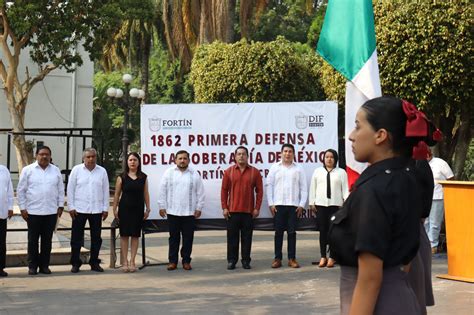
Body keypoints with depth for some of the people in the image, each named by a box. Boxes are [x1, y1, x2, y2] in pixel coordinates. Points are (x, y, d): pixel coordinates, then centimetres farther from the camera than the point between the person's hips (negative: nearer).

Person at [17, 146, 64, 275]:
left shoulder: (56, 171, 7)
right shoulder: (27, 170, 0)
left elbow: (61, 190, 11)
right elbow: (21, 190, 1)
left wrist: (60, 206, 5)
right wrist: (22, 208, -4)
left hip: (51, 212, 2)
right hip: (33, 211, -2)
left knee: (47, 240, 7)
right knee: (33, 240, 3)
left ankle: (44, 265, 15)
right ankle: (32, 266, 11)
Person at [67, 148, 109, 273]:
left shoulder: (102, 171, 6)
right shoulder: (76, 170, 1)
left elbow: (105, 191, 8)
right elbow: (70, 189, 1)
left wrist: (105, 208, 4)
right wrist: (71, 206, -4)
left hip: (97, 210, 2)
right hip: (79, 209, -2)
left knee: (96, 237, 7)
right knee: (77, 237, 1)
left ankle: (94, 262, 17)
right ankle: (75, 263, 9)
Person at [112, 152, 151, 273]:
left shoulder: (143, 177, 5)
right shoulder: (122, 177, 2)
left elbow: (146, 194, 7)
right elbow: (117, 194, 4)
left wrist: (148, 209, 3)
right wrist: (114, 209, 0)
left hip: (138, 209, 1)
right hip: (124, 209, -1)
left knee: (135, 235, 3)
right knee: (124, 235, 1)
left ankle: (132, 261, 9)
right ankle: (125, 261, 7)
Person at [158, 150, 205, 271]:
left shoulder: (194, 174, 4)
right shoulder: (169, 173, 4)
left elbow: (200, 192, 5)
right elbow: (163, 191, 4)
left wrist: (199, 208, 1)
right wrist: (162, 206, 0)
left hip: (189, 212, 0)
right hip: (172, 211, 0)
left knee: (188, 238, 4)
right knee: (174, 238, 5)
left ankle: (186, 261, 13)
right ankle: (172, 261, 12)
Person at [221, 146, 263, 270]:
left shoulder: (255, 172, 3)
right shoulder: (228, 172, 4)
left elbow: (259, 191, 3)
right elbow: (224, 190, 5)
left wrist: (257, 208, -2)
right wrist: (224, 207, -1)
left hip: (249, 211, 0)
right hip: (232, 211, 0)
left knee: (247, 237, 4)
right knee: (232, 237, 4)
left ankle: (246, 261, 11)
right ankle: (231, 261, 11)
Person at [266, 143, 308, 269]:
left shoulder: (298, 169, 6)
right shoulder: (275, 168, 6)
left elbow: (303, 188, 5)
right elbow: (269, 185, 4)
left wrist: (302, 205, -2)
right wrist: (271, 204, -3)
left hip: (293, 205, 0)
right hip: (278, 205, 0)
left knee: (292, 232, 2)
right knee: (278, 232, 2)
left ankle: (292, 258, 7)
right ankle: (277, 258, 6)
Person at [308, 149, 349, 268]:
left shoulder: (341, 172, 8)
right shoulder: (318, 171, 12)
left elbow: (345, 189, 3)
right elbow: (313, 188, 11)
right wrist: (312, 202, 5)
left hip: (335, 204, -1)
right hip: (320, 204, 1)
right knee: (323, 231, 2)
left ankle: (331, 257, 3)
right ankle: (323, 257, 7)